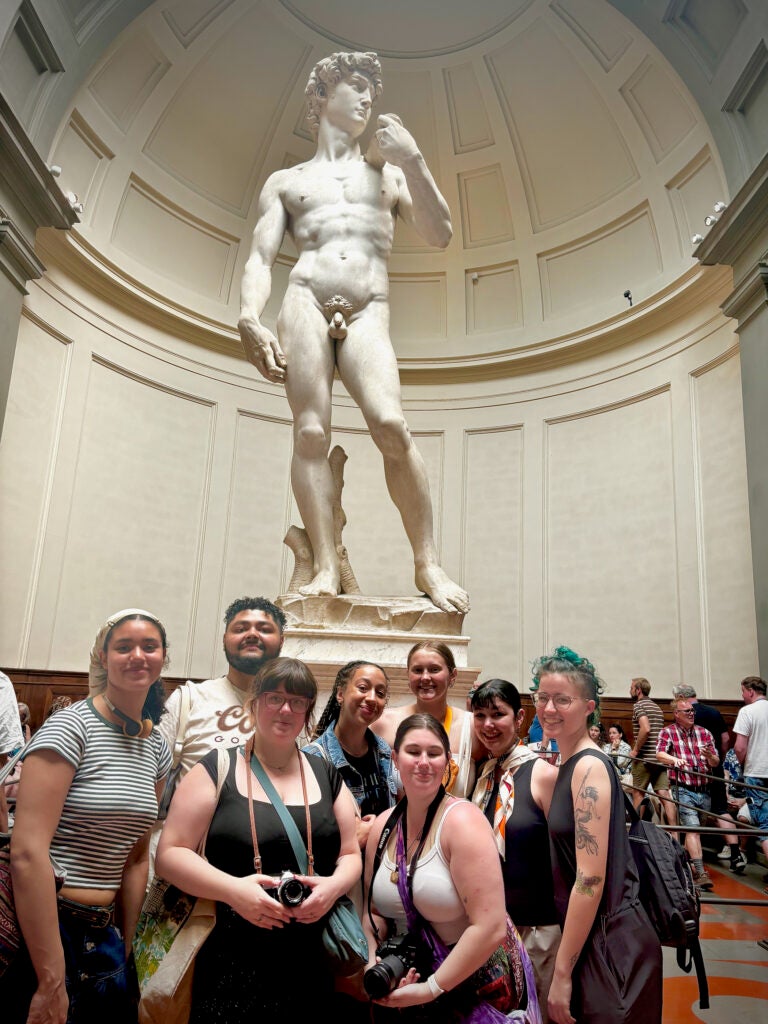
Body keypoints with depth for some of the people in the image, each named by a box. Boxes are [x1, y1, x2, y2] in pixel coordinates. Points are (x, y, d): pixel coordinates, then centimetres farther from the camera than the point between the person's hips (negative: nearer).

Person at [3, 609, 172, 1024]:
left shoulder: (156, 747, 5)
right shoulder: (70, 726, -16)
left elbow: (136, 856, 11)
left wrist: (124, 949, 9)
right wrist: (51, 982, -21)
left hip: (103, 938, 7)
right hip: (42, 931, -7)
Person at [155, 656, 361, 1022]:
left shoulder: (327, 775, 7)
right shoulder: (216, 770, -4)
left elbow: (351, 854, 11)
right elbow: (170, 854, -6)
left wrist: (334, 885, -11)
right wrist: (232, 889, -20)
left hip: (312, 962, 3)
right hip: (233, 963, -3)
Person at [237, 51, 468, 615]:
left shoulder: (389, 172, 27)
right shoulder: (285, 181, 23)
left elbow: (440, 235, 13)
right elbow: (261, 258, 10)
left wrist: (413, 160, 4)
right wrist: (251, 320, -10)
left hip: (368, 314, 0)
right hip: (306, 302, 1)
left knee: (392, 426, -23)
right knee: (311, 433, -15)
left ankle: (428, 563, -16)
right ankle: (327, 567, -14)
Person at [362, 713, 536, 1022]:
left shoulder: (461, 820, -22)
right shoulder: (383, 826, -5)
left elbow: (491, 928, -26)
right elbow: (375, 912, 6)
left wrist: (432, 987, -21)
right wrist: (372, 964, -11)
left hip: (476, 982, -5)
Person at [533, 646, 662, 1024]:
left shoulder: (589, 767, -19)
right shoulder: (569, 765, 8)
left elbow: (591, 879, -22)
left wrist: (562, 972, -17)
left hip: (611, 944, -8)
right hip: (591, 940, 9)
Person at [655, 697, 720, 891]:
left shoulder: (705, 733, 8)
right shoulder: (667, 732, -3)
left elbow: (715, 763, 7)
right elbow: (659, 754, -18)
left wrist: (709, 756, -16)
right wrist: (674, 759, -39)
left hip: (704, 790, 5)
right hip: (683, 789, -4)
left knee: (691, 829, 15)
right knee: (693, 829, -15)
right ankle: (700, 873, -14)